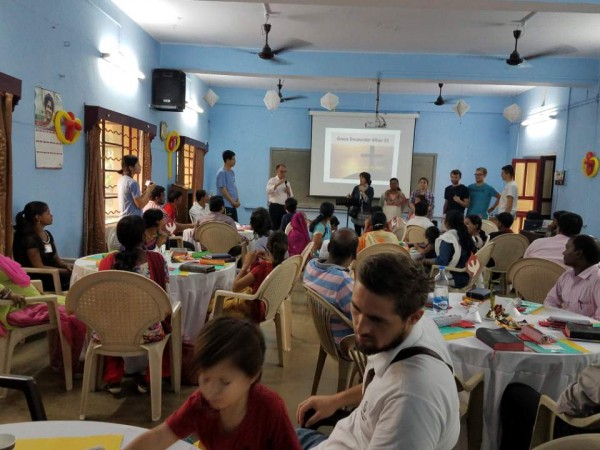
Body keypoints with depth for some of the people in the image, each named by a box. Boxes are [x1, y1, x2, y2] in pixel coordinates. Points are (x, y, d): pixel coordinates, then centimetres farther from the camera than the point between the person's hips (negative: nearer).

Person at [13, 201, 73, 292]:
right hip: (37, 279, -8)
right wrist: (66, 271, -21)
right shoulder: (30, 238, -14)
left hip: (51, 274, 8)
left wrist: (67, 265, -9)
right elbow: (39, 267, -18)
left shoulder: (48, 234, 12)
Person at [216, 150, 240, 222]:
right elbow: (223, 190, -16)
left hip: (233, 205, 9)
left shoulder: (231, 172, 12)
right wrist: (233, 202, -12)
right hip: (226, 205, -9)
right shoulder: (222, 172, -13)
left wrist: (237, 200, 6)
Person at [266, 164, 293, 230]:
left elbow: (291, 197, 18)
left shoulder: (287, 183, 17)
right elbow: (268, 191, -19)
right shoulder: (272, 181, 1)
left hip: (284, 208, 6)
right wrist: (278, 184, -24)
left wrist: (288, 192, -2)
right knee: (274, 227, -7)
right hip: (275, 207, -6)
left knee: (284, 227, 7)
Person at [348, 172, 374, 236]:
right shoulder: (356, 188, 5)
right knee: (357, 233, 6)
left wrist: (363, 192, -18)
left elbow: (368, 201, -16)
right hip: (356, 214, 4)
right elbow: (352, 199, 10)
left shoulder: (370, 189, -5)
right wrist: (349, 196, -11)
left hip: (366, 214, -4)